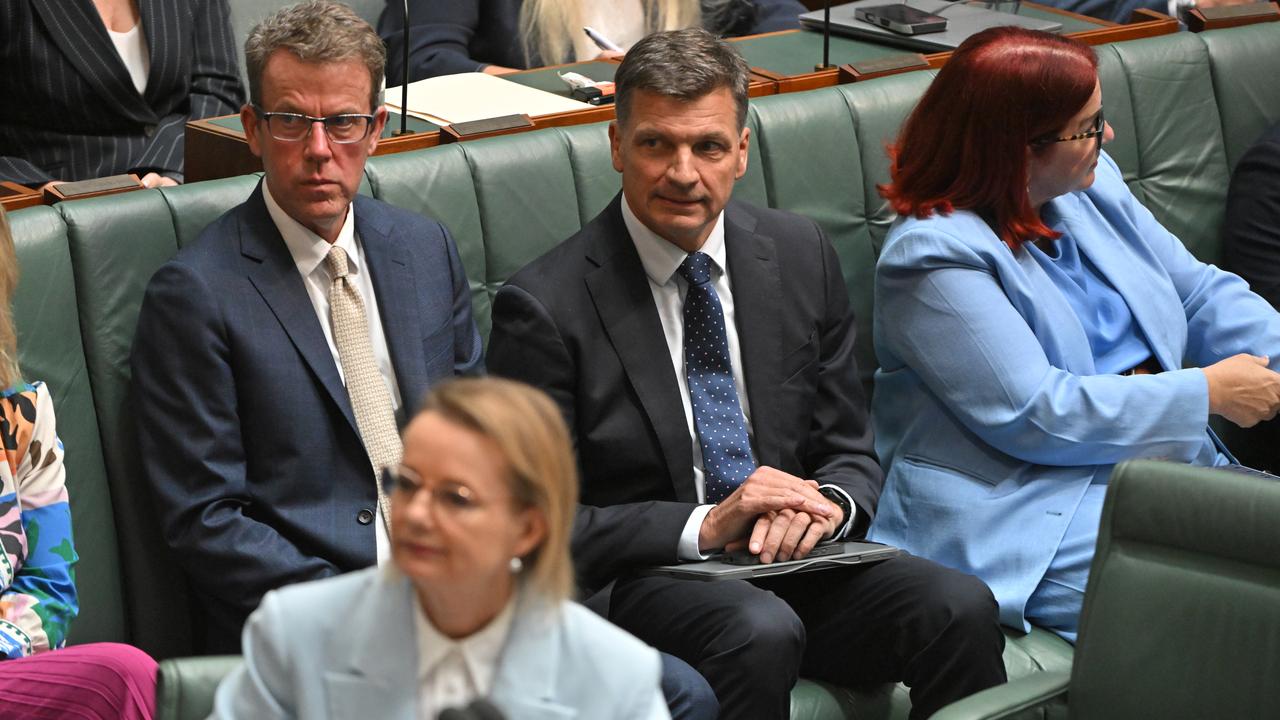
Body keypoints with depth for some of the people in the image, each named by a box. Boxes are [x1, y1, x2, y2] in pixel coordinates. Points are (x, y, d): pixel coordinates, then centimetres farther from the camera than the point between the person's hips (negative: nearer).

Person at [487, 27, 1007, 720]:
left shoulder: (801, 254, 7)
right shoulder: (544, 306, -9)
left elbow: (849, 453, 13)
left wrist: (825, 505, -12)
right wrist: (704, 526, -20)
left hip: (795, 558, 5)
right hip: (636, 581, -5)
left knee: (961, 608, -23)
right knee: (760, 631, -37)